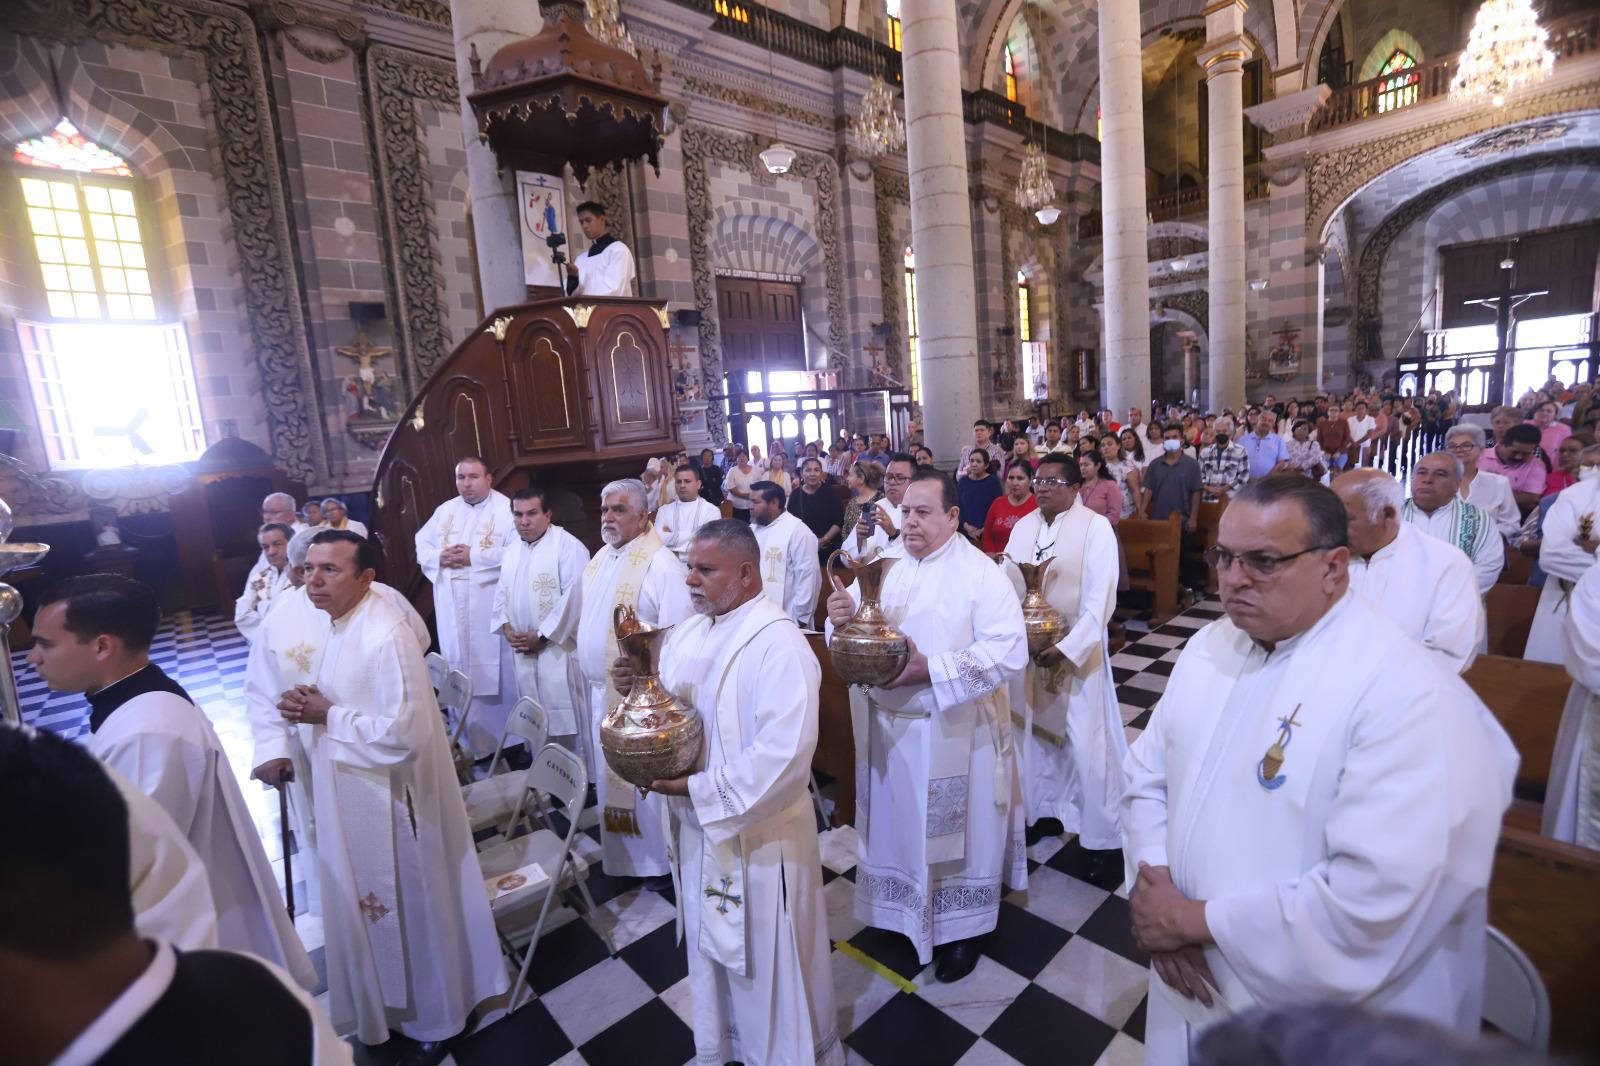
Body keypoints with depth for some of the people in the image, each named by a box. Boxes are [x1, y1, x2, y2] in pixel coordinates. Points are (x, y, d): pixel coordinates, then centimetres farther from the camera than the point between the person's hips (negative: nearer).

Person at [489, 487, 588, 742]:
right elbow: (501, 592, 17)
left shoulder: (568, 546, -12)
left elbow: (574, 595, -19)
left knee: (564, 716, -4)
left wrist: (542, 635, -17)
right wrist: (506, 627, -1)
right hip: (523, 650, 7)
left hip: (559, 647, -7)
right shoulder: (513, 550, 13)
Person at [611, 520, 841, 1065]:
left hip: (757, 831, -8)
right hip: (698, 819, 8)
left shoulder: (778, 645, -25)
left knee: (766, 955, 14)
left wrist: (699, 788, -25)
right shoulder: (689, 633, 1)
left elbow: (785, 753, -30)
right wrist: (635, 683, -11)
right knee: (713, 941, 26)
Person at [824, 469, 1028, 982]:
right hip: (887, 726, 4)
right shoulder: (883, 567, 2)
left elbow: (1009, 651, -21)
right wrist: (841, 619, -21)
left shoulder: (981, 573, -11)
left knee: (955, 827, 12)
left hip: (954, 732, -4)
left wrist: (929, 670, -28)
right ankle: (901, 918, 42)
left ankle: (962, 928, 36)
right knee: (898, 821, 18)